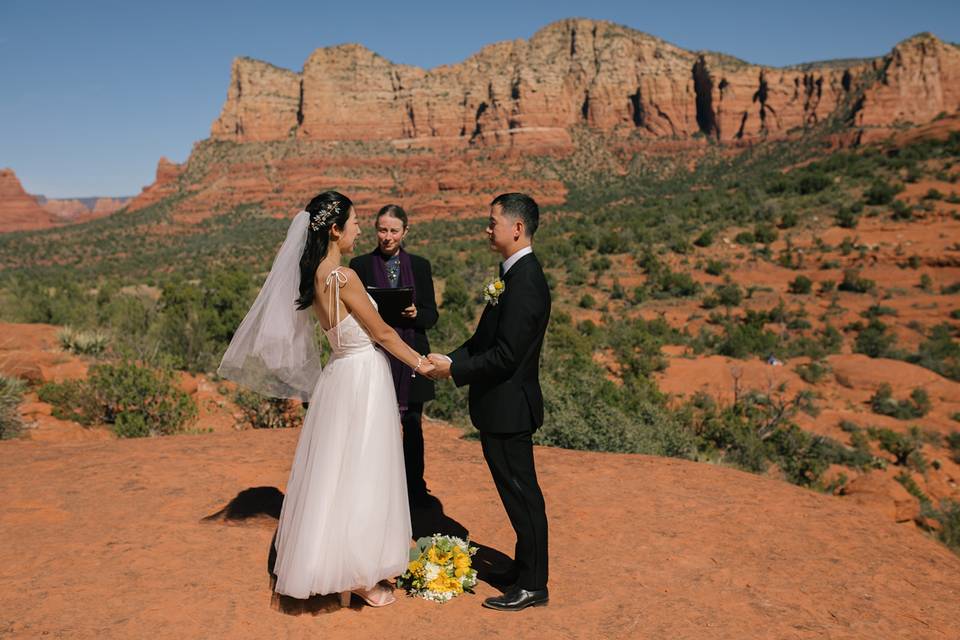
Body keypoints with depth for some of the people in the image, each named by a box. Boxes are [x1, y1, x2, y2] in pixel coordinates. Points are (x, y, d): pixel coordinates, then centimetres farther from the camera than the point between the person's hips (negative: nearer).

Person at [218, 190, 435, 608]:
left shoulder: (312, 275, 6)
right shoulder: (343, 277, -20)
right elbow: (381, 332, -12)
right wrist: (420, 363, 0)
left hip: (341, 376, 9)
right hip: (363, 378, -8)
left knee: (339, 472, 16)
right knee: (360, 476, 2)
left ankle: (338, 570, 31)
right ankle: (358, 578, 16)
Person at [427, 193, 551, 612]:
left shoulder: (524, 281, -22)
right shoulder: (516, 273, 11)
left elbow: (506, 355, -26)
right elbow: (487, 338, 14)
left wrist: (455, 368, -16)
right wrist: (451, 360, 2)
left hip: (508, 407, -10)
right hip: (502, 406, 10)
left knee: (522, 495, 4)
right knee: (518, 493, 20)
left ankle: (533, 586, 19)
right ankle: (525, 568, 36)